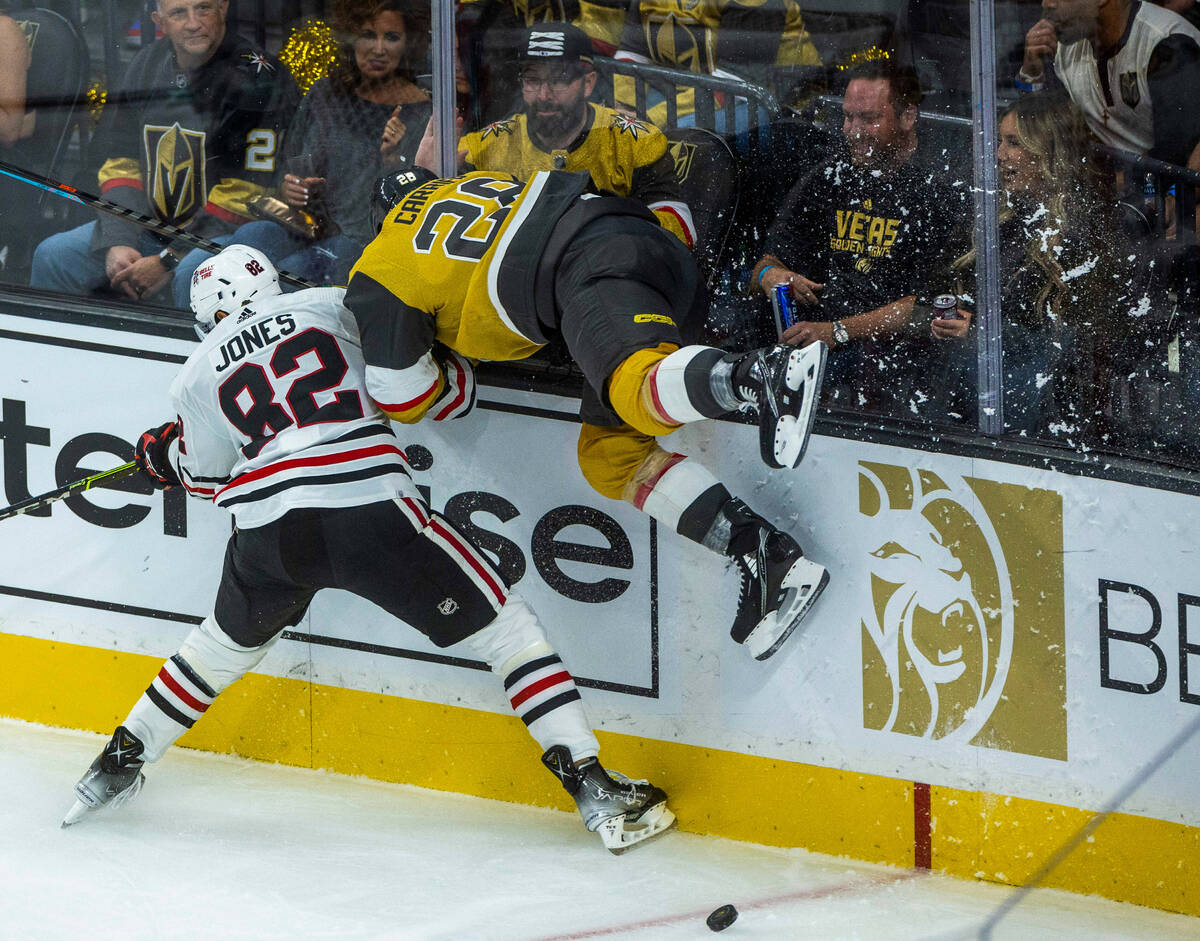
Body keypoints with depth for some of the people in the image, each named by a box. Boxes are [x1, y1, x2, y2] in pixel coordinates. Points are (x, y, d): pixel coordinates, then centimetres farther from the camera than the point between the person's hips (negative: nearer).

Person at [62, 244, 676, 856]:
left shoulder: (198, 375, 20)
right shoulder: (330, 304, 16)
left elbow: (212, 477, 27)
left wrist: (166, 456, 46)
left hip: (267, 533, 3)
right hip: (370, 508, -3)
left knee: (228, 641, 33)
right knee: (503, 624, 6)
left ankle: (115, 766, 39)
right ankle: (595, 789, -5)